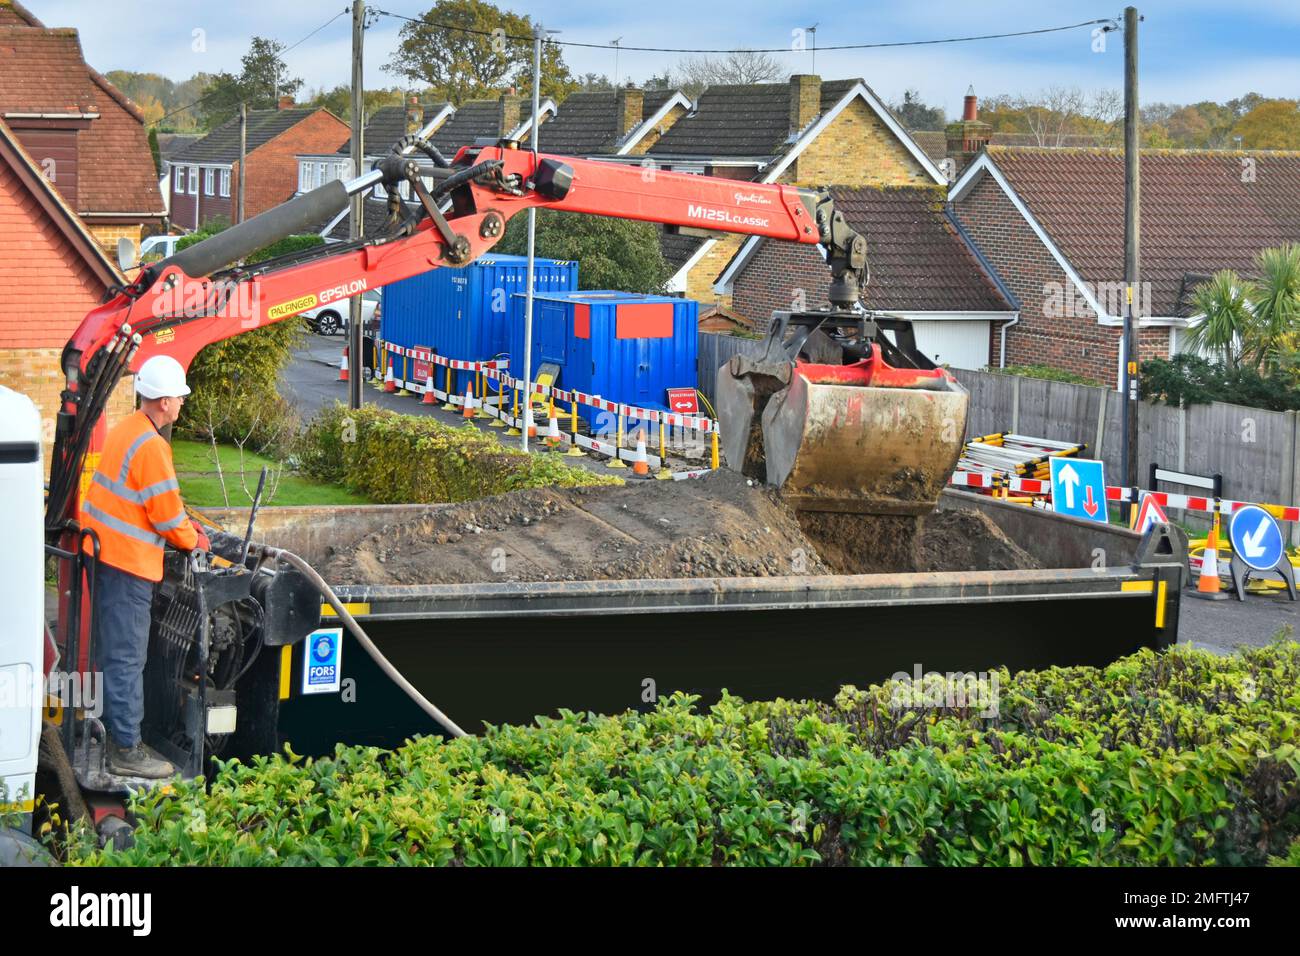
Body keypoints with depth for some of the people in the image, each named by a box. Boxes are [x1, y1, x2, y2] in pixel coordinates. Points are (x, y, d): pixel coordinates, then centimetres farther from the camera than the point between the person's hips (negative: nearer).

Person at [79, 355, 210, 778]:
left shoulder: (126, 430, 11)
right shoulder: (150, 445, -20)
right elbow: (166, 515, -15)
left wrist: (184, 521, 18)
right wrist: (192, 540, 2)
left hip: (105, 553, 10)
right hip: (128, 561, -10)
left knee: (113, 652, 17)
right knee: (127, 659, -5)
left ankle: (116, 733, 25)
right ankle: (127, 751, -2)